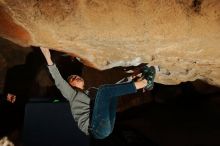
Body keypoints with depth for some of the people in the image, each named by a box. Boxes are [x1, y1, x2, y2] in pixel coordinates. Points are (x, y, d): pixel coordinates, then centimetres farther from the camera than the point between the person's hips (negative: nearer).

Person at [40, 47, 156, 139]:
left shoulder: (89, 94, 32)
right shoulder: (72, 94, 13)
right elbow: (59, 82, -2)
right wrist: (48, 58, -10)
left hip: (106, 128, 8)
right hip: (96, 129, -8)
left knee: (113, 90, 16)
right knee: (104, 89, -20)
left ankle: (142, 82, -4)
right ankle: (144, 83, -14)